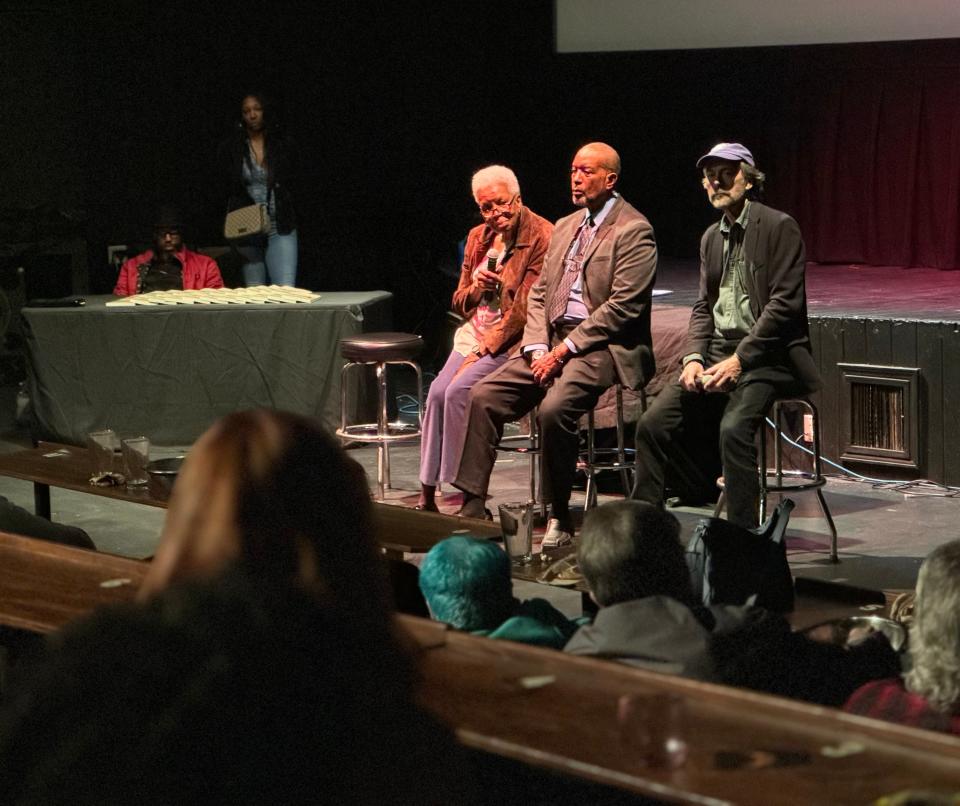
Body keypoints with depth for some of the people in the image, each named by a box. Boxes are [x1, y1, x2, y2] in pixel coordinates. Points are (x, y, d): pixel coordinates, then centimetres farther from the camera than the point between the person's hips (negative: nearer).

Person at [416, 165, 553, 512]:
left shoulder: (542, 237, -10)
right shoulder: (478, 237, 14)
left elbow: (526, 308, -15)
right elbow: (460, 302, 20)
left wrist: (482, 350, -16)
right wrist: (477, 287, -5)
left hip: (512, 340, -7)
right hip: (474, 333, 7)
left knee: (460, 390, -26)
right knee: (437, 391, -17)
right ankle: (428, 492, -14)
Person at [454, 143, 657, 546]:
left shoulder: (633, 231, -7)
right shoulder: (565, 227, 19)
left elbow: (622, 307, -15)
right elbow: (539, 293, 17)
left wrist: (564, 350, -17)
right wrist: (538, 348, -2)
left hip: (602, 346, -8)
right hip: (552, 342, 8)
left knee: (554, 408, -32)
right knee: (484, 396, -9)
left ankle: (560, 517, -17)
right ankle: (472, 509, -7)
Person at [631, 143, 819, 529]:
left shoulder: (778, 227, -6)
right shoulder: (712, 237, 17)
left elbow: (785, 304, -13)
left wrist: (739, 360, -19)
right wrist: (694, 357, -2)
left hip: (767, 356, -7)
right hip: (718, 354, 7)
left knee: (733, 428, -31)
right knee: (653, 424, -8)